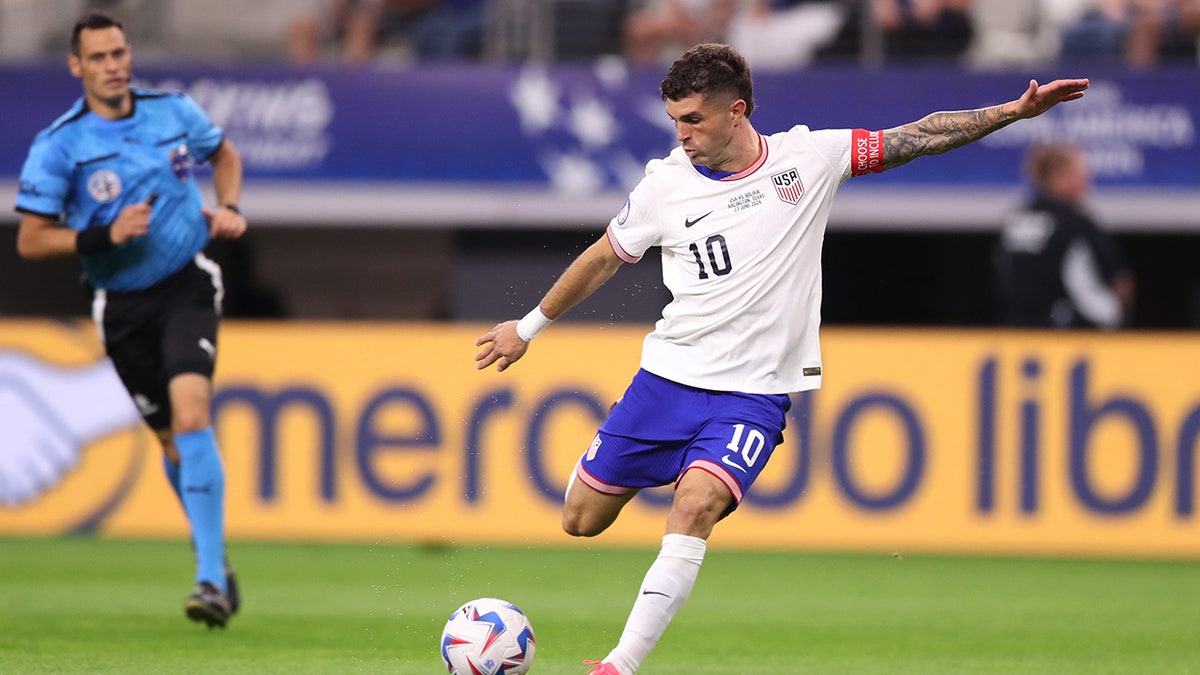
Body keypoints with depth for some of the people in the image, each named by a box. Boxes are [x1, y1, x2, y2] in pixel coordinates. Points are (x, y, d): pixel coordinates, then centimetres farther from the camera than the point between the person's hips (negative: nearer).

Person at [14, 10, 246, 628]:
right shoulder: (58, 146, -9)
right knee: (172, 440, 7)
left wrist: (228, 207, 2)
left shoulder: (174, 112, -1)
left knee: (191, 416, -20)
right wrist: (104, 235, -22)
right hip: (122, 305, 1)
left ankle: (211, 579, -23)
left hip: (187, 284, 0)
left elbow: (223, 154, 20)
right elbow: (30, 241, -9)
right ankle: (216, 561, 29)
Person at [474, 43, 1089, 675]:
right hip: (667, 377, 3)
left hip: (754, 391, -3)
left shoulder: (808, 157, -4)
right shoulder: (666, 184, -3)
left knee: (694, 507, -27)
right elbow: (601, 259, 13)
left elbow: (920, 137, 1)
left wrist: (1016, 111, -6)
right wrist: (529, 326, 21)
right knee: (580, 522, 4)